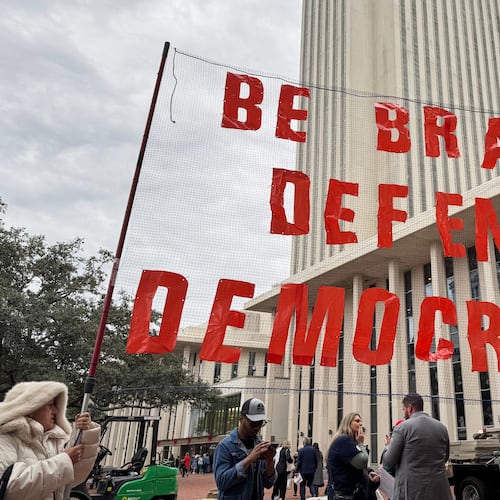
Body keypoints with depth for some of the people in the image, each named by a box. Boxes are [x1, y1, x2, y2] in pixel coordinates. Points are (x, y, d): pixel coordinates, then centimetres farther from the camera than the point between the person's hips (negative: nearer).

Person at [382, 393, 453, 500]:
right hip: (439, 491, 5)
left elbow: (388, 463, -6)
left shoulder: (402, 428, -10)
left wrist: (389, 446, 13)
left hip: (411, 491, -4)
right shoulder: (442, 428, 5)